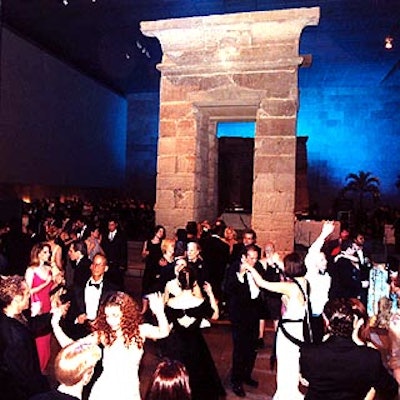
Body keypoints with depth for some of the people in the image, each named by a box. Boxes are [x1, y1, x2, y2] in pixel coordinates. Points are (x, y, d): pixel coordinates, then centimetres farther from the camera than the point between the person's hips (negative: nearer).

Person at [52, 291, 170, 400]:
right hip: (104, 390, 1)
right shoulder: (103, 334, -7)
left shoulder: (140, 331, -11)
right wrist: (55, 325, -17)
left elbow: (163, 333, -27)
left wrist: (159, 312, -45)